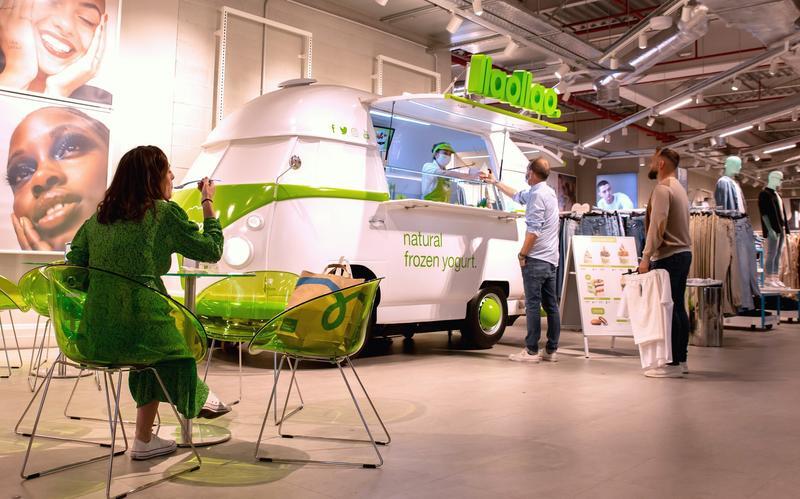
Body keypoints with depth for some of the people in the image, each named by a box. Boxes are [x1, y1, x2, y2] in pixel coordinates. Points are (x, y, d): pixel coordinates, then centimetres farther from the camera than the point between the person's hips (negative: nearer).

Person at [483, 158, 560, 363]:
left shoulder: (537, 194, -12)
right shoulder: (548, 192, 18)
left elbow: (534, 230, -19)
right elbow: (518, 196, 33)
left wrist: (522, 254, -11)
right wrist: (495, 182, 38)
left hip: (536, 259, -9)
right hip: (550, 260, 9)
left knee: (533, 305, -6)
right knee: (550, 305, 7)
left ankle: (531, 351, -4)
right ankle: (551, 350, 11)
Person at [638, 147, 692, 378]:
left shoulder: (662, 188, -11)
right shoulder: (679, 188, 20)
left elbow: (657, 226, -20)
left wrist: (646, 257, -19)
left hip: (668, 256, -10)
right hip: (683, 253, 10)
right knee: (678, 307, 11)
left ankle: (672, 364, -8)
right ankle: (681, 360, 16)